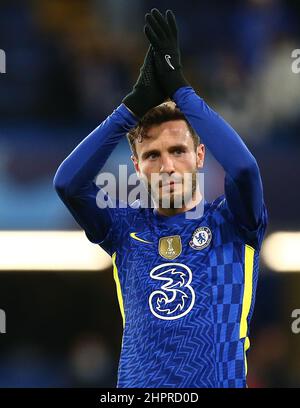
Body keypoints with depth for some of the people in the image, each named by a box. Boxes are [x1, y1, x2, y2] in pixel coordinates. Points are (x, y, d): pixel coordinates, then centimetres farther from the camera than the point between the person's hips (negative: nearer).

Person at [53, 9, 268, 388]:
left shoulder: (230, 223, 4)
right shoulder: (126, 227, 9)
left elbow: (243, 167, -16)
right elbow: (67, 182, -7)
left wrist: (179, 88, -12)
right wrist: (136, 103, -11)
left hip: (218, 382, -1)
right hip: (137, 382, 1)